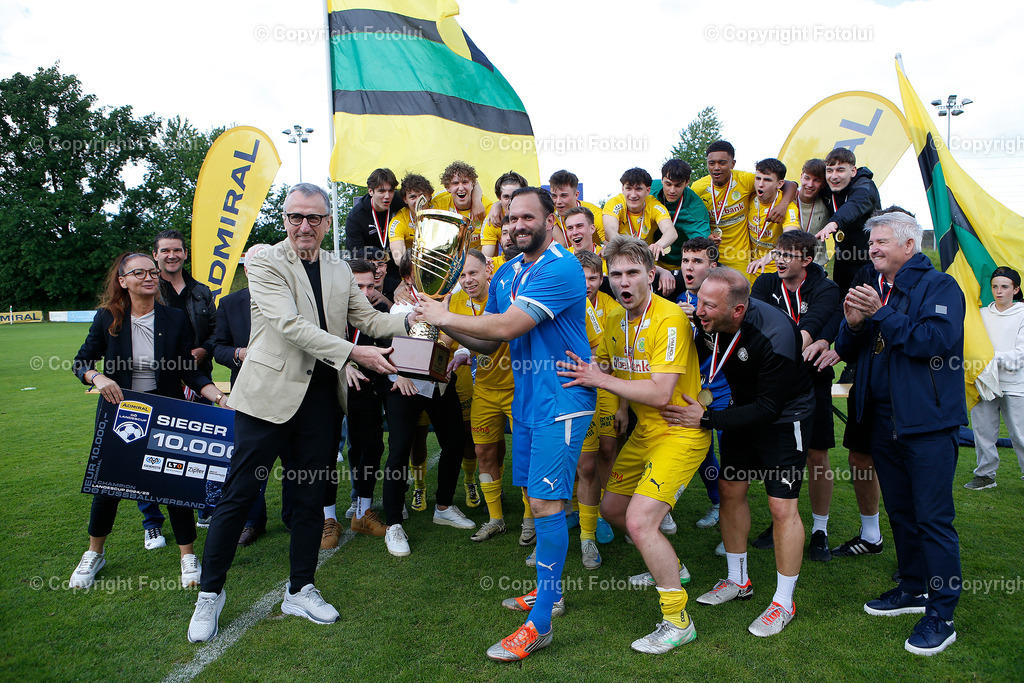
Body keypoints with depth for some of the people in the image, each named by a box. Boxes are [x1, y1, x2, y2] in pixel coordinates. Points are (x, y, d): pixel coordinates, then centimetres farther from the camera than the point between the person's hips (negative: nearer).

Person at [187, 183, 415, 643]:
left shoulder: (340, 271, 12)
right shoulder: (264, 263, -5)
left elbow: (368, 319, 14)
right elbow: (291, 324, -17)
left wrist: (411, 321, -5)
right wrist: (354, 354, -24)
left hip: (320, 398, 5)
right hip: (270, 393, -5)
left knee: (312, 496, 11)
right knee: (239, 494, 3)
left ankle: (300, 590, 27)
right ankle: (210, 592, 22)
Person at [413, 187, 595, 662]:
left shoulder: (561, 269, -16)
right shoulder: (506, 274, 12)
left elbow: (506, 326, -23)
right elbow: (487, 343, 12)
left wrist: (445, 317, -13)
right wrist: (445, 326, -5)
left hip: (560, 402, -9)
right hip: (525, 401, 9)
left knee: (546, 504, -8)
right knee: (536, 498, 17)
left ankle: (539, 624, 3)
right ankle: (549, 591, 34)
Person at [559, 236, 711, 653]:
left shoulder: (670, 319, -21)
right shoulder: (614, 322, 3)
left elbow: (660, 393, -27)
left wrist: (599, 379, -29)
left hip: (681, 432, -9)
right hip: (645, 430, 9)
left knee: (640, 521, -19)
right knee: (612, 507, 17)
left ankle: (677, 622, 0)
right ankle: (670, 566, 42)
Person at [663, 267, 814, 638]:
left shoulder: (774, 336, -35)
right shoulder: (711, 321, -16)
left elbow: (768, 408, -30)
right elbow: (702, 350, 8)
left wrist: (706, 419, -29)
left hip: (784, 418, -7)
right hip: (743, 410, 7)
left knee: (782, 506, -5)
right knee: (731, 489, 11)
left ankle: (784, 601, 13)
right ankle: (738, 580, 28)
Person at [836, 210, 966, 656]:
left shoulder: (939, 286, -7)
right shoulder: (873, 290, 14)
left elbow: (938, 340, -24)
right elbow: (847, 351, 12)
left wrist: (881, 314, -21)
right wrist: (852, 324, -9)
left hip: (928, 422, -7)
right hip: (883, 419, 7)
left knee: (933, 518, -2)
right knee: (899, 512, 17)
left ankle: (941, 614, 9)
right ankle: (914, 589, 33)